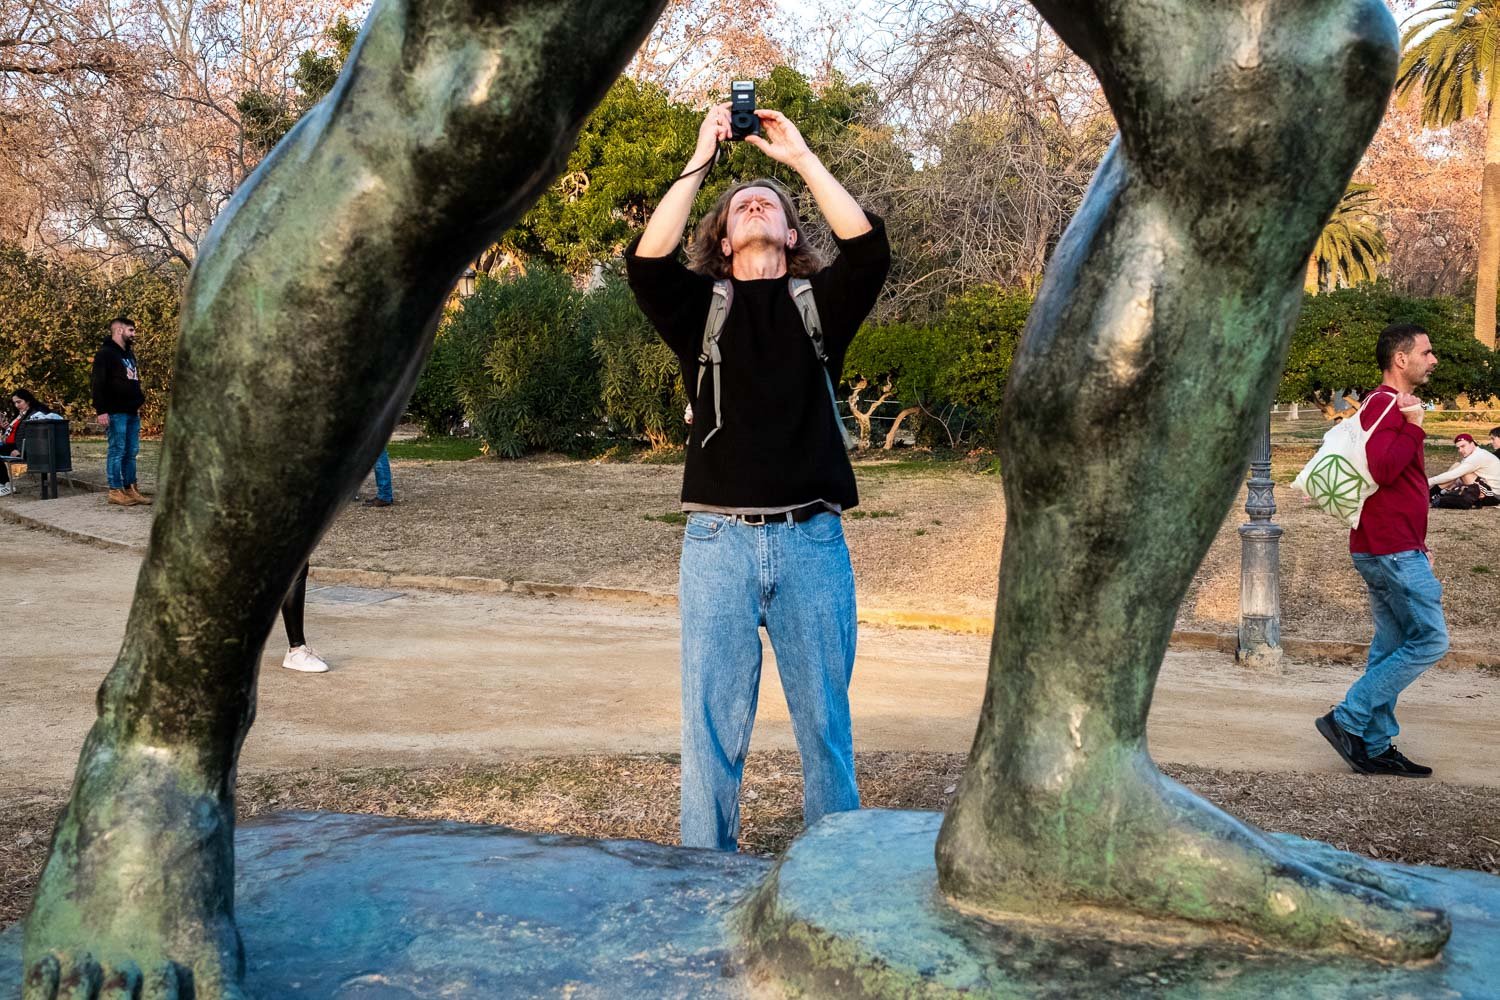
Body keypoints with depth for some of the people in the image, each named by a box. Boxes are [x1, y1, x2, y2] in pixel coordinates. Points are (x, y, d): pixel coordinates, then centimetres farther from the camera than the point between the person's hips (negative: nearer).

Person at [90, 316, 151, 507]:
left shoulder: (129, 354, 19)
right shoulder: (105, 354, -8)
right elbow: (98, 384, -15)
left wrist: (138, 402, 20)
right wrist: (101, 411, -20)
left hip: (132, 412, 8)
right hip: (116, 413, -8)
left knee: (131, 452, 9)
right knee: (117, 451, -5)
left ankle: (130, 488, 13)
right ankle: (115, 491, -1)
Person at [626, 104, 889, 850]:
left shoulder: (820, 303, 13)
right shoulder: (701, 307, 12)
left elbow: (868, 249, -5)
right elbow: (646, 262, -7)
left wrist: (800, 157, -1)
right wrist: (700, 161, -5)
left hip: (812, 540, 1)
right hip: (719, 539, 0)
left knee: (825, 718, 7)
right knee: (712, 720, 4)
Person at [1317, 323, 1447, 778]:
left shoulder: (1392, 406, 20)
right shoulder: (1384, 404, -14)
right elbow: (1383, 468, -29)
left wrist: (1418, 544, 26)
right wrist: (1414, 427, -21)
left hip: (1390, 549, 10)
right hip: (1393, 550, -10)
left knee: (1392, 648, 10)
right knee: (1430, 640, -7)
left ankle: (1375, 747, 13)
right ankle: (1347, 719, -5)